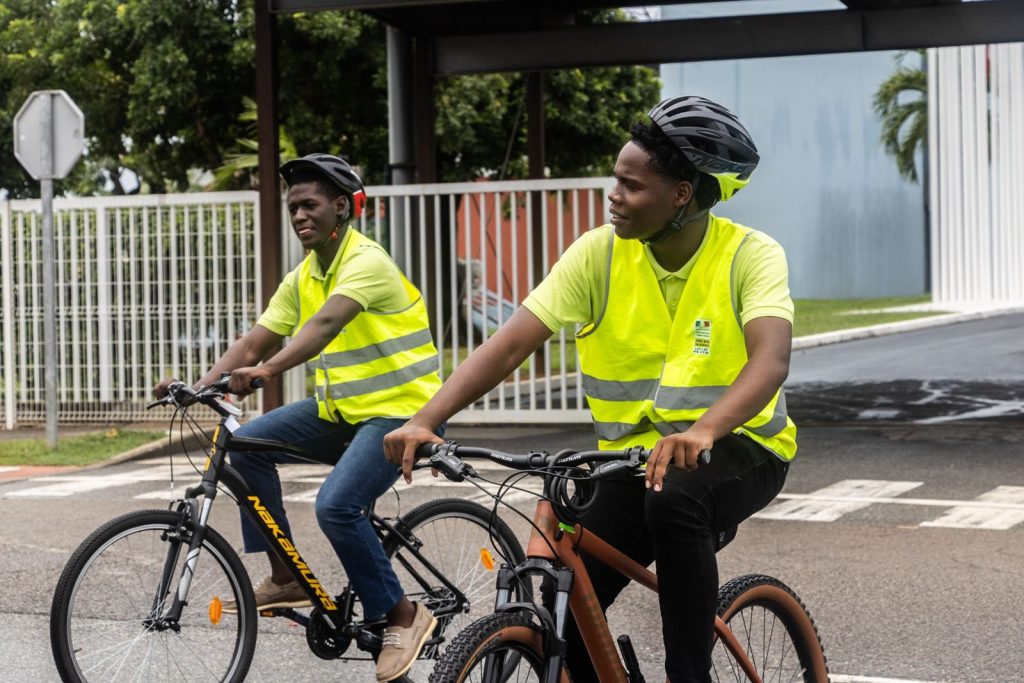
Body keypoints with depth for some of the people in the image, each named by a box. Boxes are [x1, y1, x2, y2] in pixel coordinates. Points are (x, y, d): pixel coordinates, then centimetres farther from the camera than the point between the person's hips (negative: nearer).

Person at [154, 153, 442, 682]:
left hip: (401, 408, -8)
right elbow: (252, 344, 3)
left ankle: (403, 617, -7)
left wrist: (266, 370, -50)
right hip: (343, 408, 8)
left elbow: (327, 322, -35)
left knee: (336, 505, -26)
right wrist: (201, 385, -13)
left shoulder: (367, 262, -17)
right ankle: (286, 579, 2)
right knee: (248, 443, -7)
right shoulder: (303, 278, 9)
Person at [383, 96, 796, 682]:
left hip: (738, 448, -3)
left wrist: (704, 430, -52)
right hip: (636, 454, 3)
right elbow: (511, 344, -15)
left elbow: (771, 360, -32)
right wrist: (425, 422, -29)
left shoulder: (750, 255, -16)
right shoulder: (599, 253, -9)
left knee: (674, 497, -37)